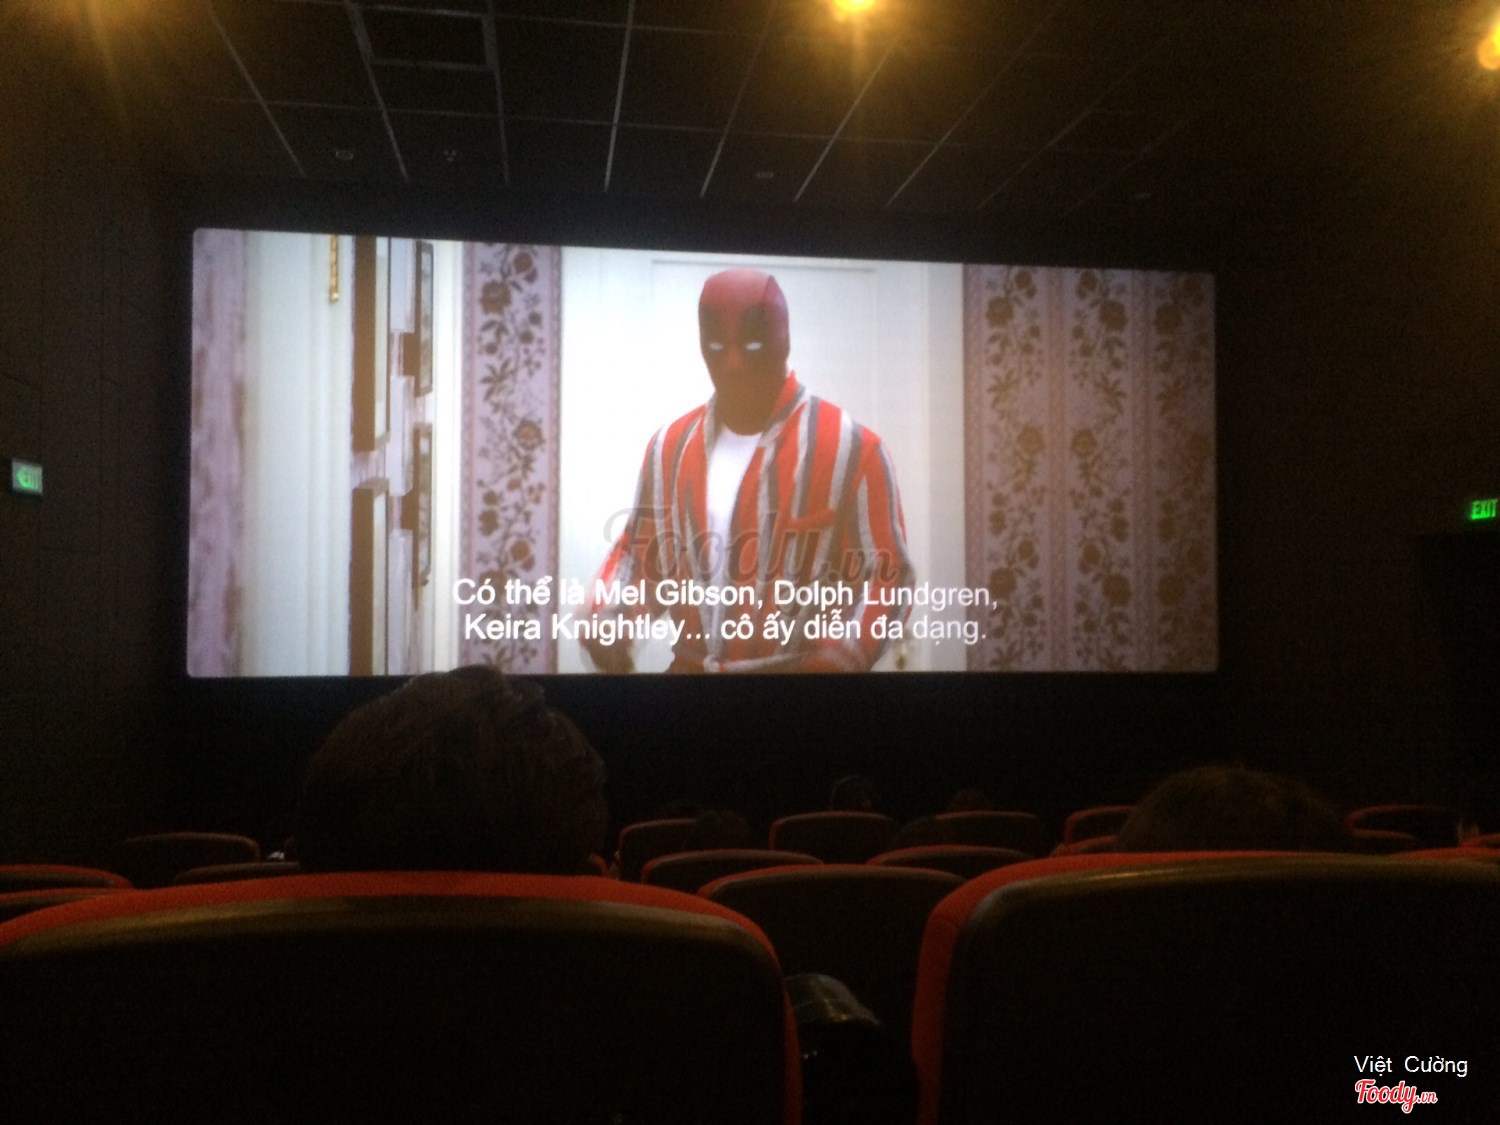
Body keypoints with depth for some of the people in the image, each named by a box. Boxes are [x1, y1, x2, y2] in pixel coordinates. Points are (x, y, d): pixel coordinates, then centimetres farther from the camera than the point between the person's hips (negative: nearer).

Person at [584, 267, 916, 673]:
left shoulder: (850, 448, -10)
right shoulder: (670, 446, 6)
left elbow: (885, 577, -7)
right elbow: (640, 552, 16)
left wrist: (831, 662, -19)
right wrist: (606, 614, -2)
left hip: (798, 669, -4)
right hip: (690, 667, 4)